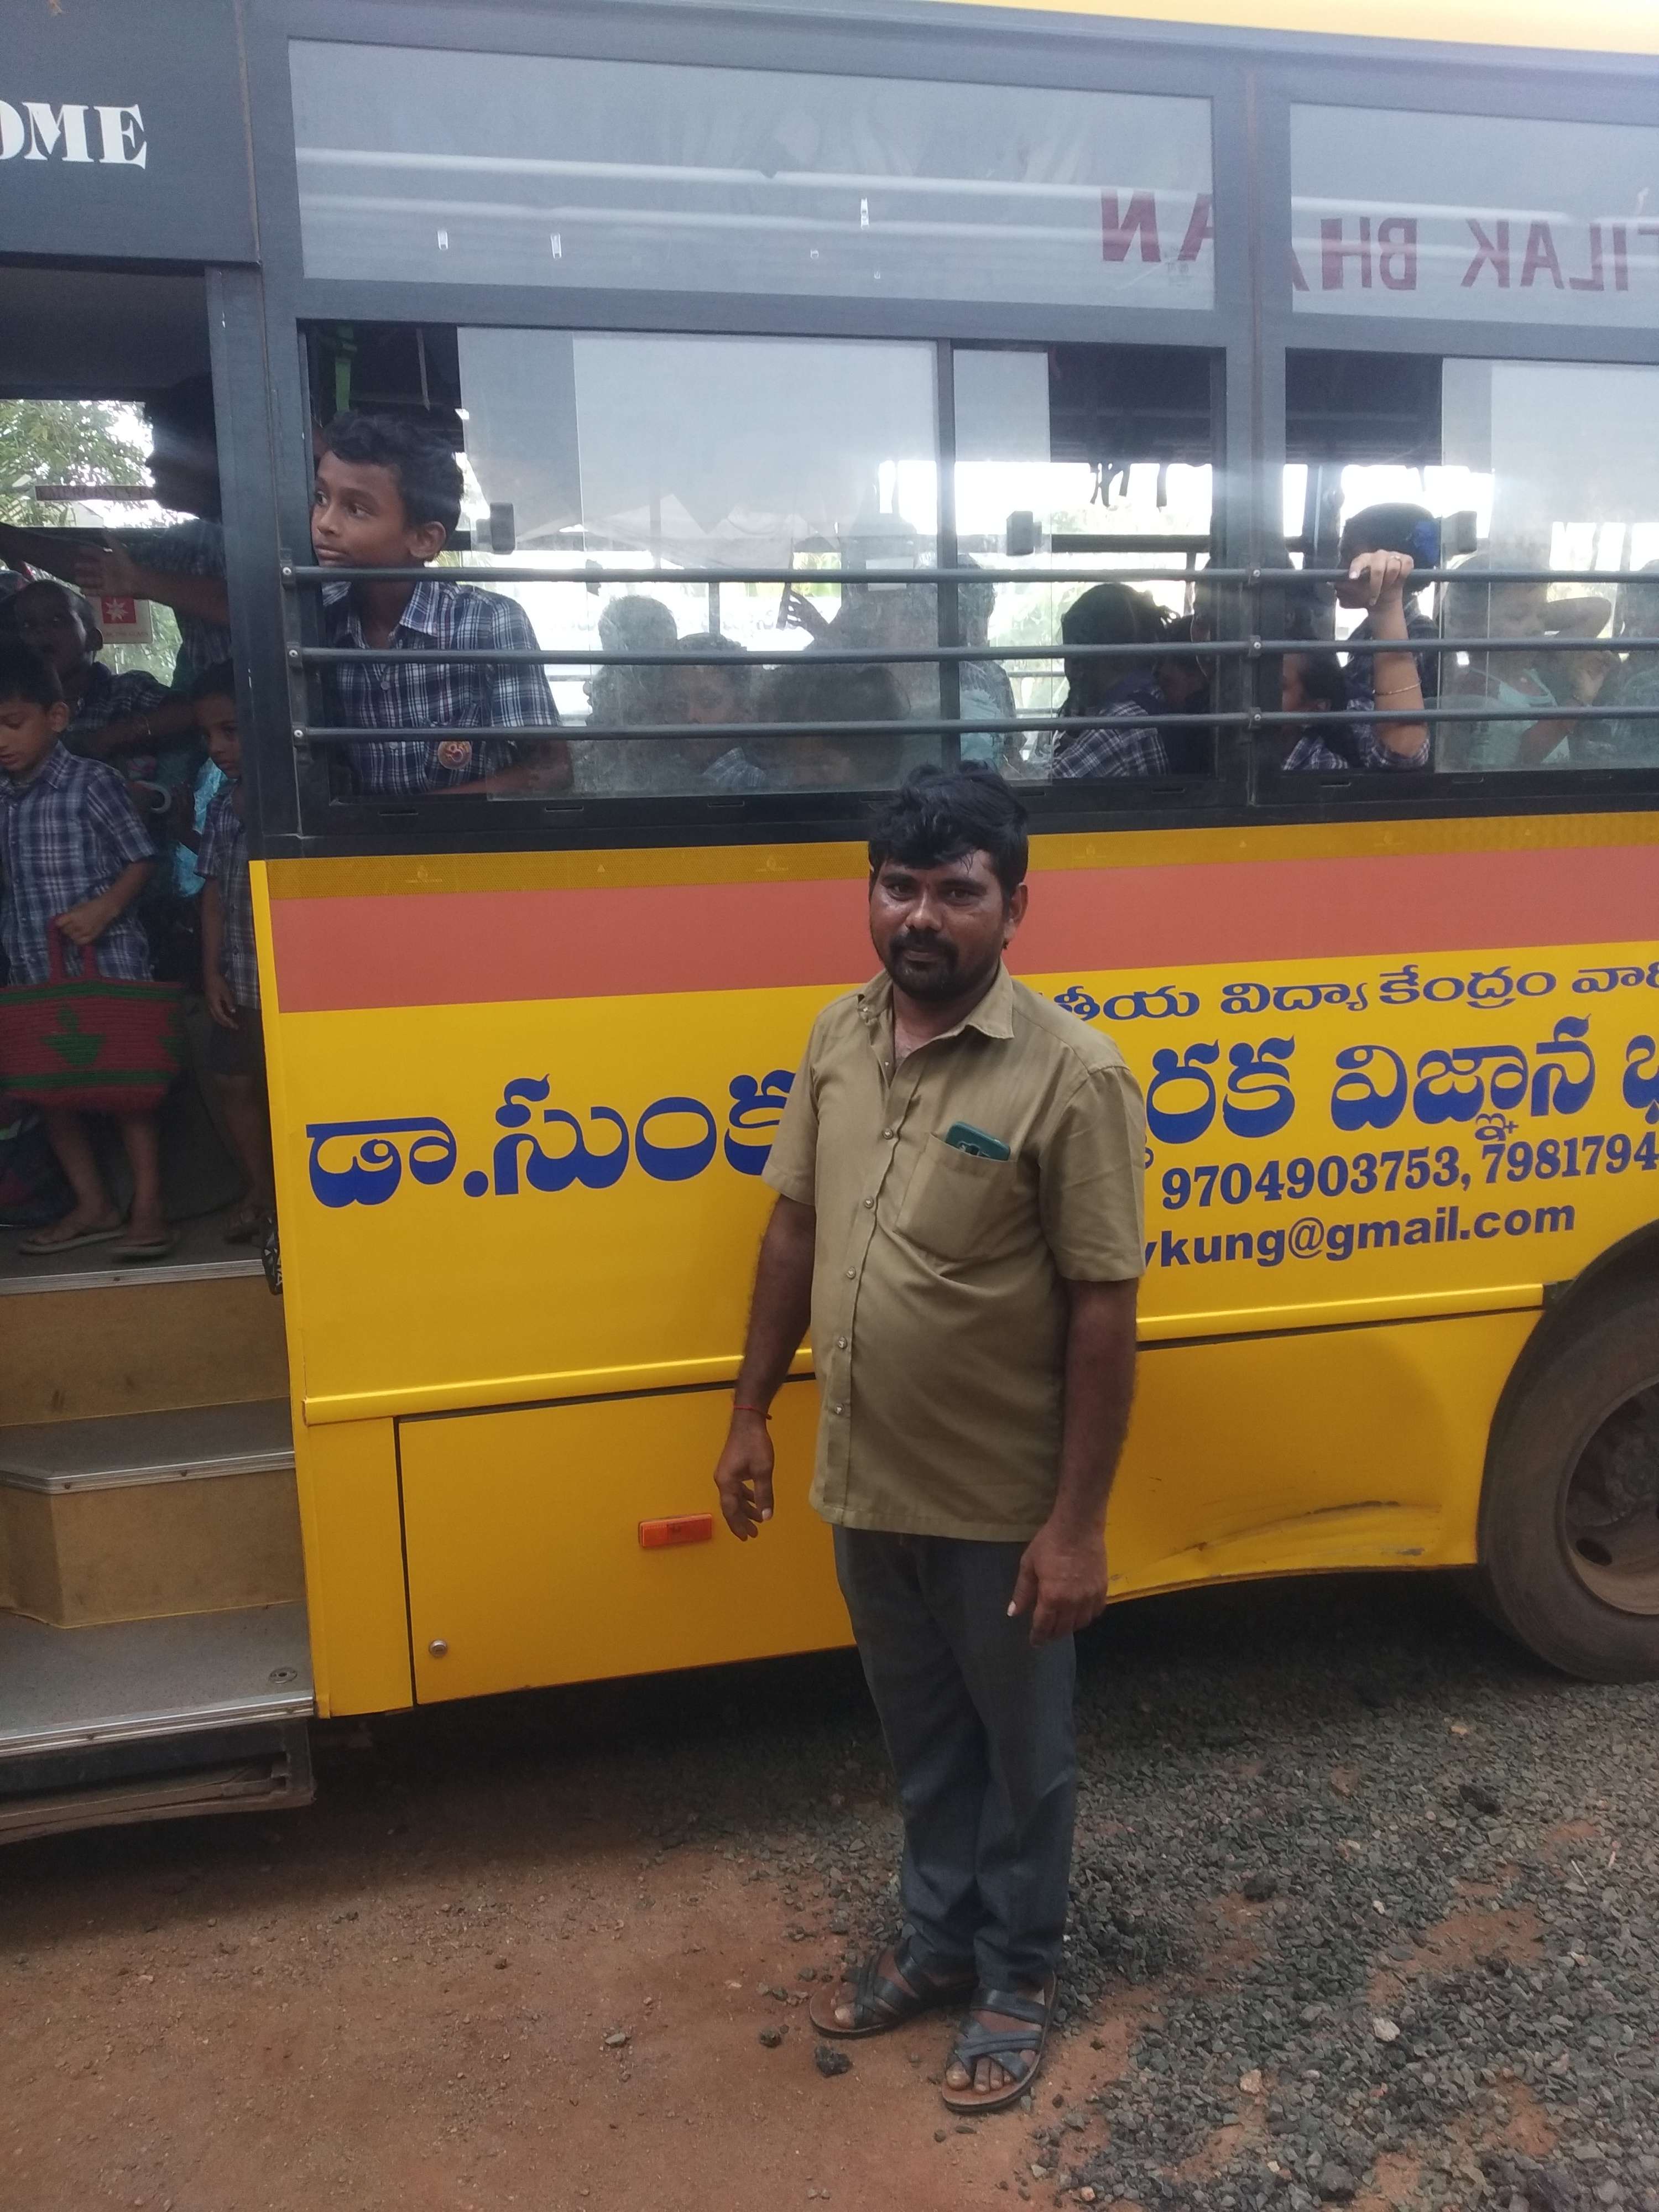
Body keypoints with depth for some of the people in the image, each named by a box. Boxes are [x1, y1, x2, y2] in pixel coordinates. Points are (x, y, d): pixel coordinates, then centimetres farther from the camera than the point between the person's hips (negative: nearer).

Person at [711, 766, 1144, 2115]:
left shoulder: (1070, 1074, -19)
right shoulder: (838, 1038, -2)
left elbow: (1104, 1309, -17)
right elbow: (795, 1230, 7)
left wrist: (1077, 1522, -16)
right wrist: (753, 1411, 9)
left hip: (1001, 1510, -5)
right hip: (867, 1491, 5)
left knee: (1021, 1752, 18)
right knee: (923, 1738, 25)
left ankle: (1018, 1979, 41)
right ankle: (937, 1942, 47)